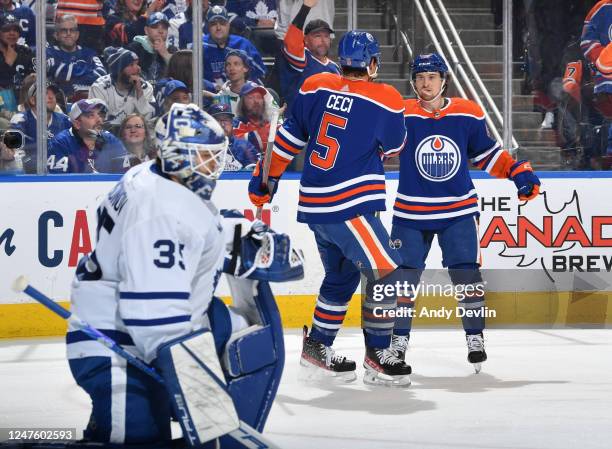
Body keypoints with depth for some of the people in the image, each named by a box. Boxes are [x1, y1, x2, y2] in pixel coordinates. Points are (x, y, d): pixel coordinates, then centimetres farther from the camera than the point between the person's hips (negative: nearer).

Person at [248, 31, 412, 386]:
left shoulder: (315, 87, 4)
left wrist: (266, 177, 22)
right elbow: (394, 147, 7)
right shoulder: (385, 100, -9)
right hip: (348, 206, -7)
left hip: (315, 204, 7)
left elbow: (290, 137, 12)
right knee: (386, 271, -1)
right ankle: (378, 356, -2)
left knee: (342, 275, 21)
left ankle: (318, 347, 26)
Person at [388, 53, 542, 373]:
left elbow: (485, 152, 12)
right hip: (411, 213, -1)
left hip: (459, 210, 1)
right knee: (403, 276, 3)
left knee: (466, 274, -3)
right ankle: (399, 339, 17)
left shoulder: (468, 114, 0)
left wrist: (518, 172, 4)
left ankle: (475, 337, 9)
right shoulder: (401, 115, -8)